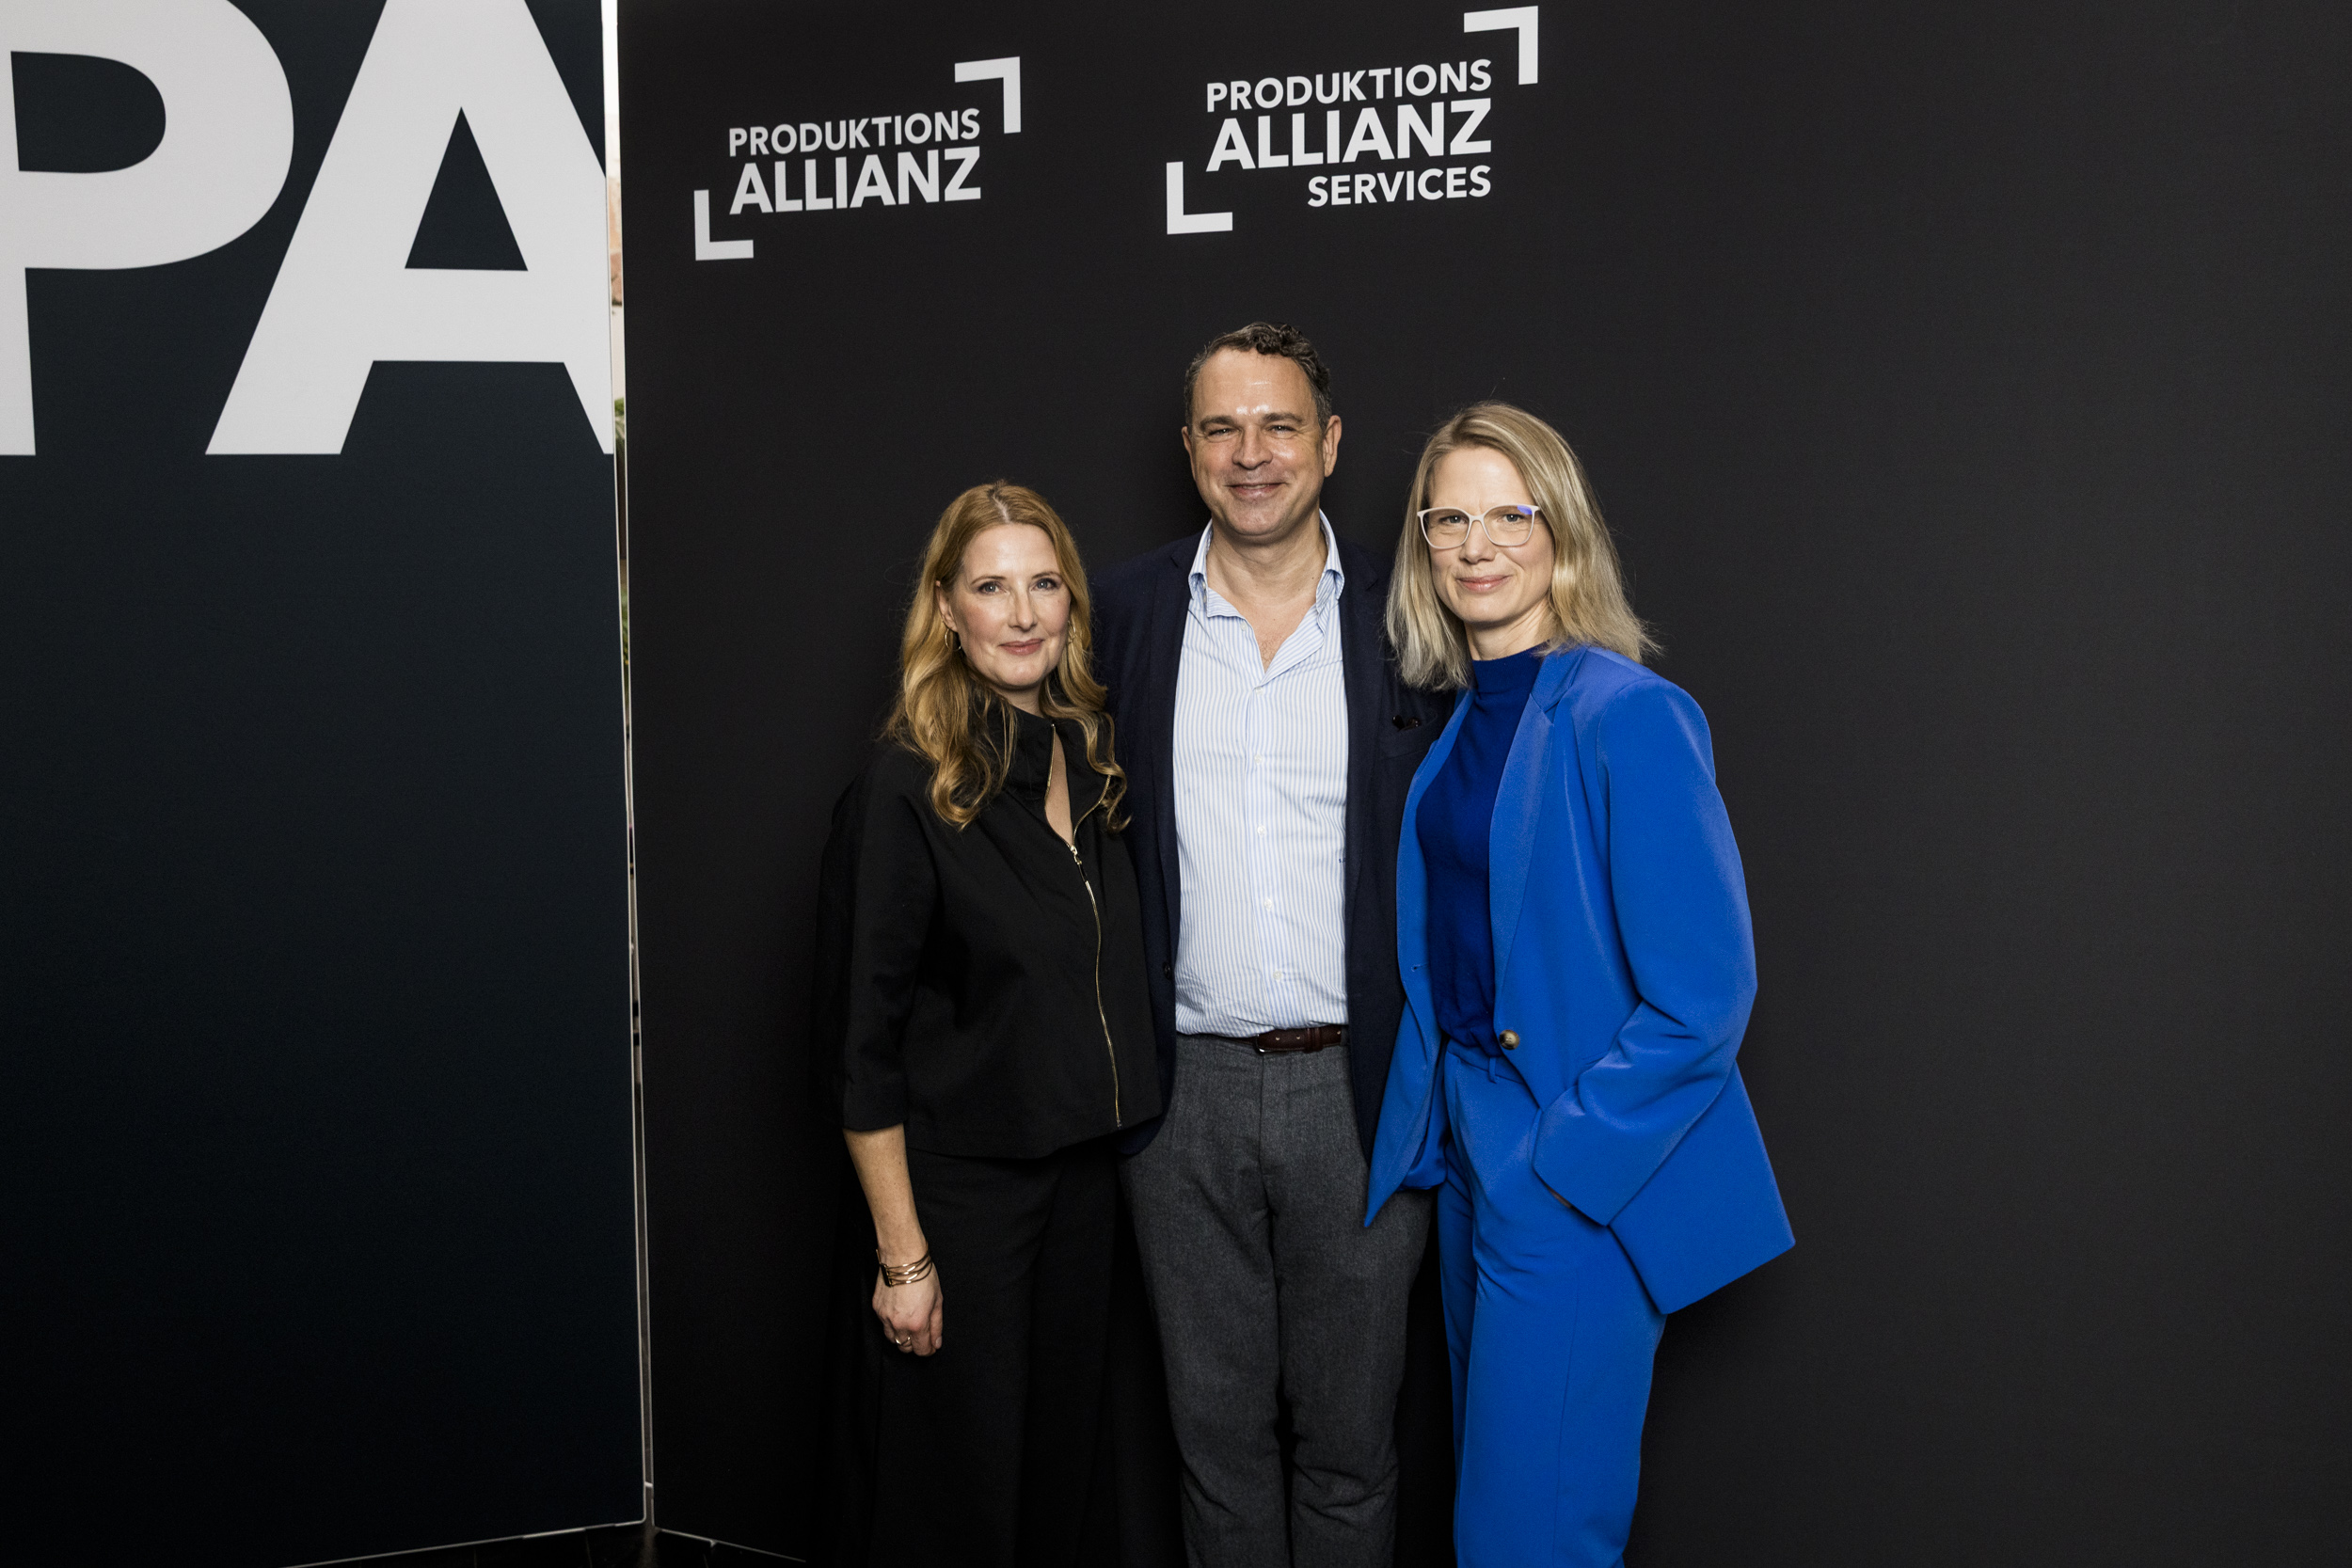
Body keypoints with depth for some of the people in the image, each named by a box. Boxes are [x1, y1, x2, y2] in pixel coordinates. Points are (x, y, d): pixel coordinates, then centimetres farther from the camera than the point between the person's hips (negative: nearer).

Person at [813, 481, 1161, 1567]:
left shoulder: (1090, 764, 5)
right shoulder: (907, 788, -15)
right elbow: (862, 1040, -14)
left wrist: (1116, 1137, 7)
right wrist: (902, 1253, -15)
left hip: (1083, 1168, 6)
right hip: (961, 1180, -6)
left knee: (1061, 1449, 17)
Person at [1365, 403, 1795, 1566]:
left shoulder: (1628, 717, -17)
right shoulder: (1461, 723, 8)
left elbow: (1701, 995, -19)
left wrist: (1558, 1164, -17)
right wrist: (1438, 1129, 11)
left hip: (1577, 1186, -8)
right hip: (1472, 1157, 8)